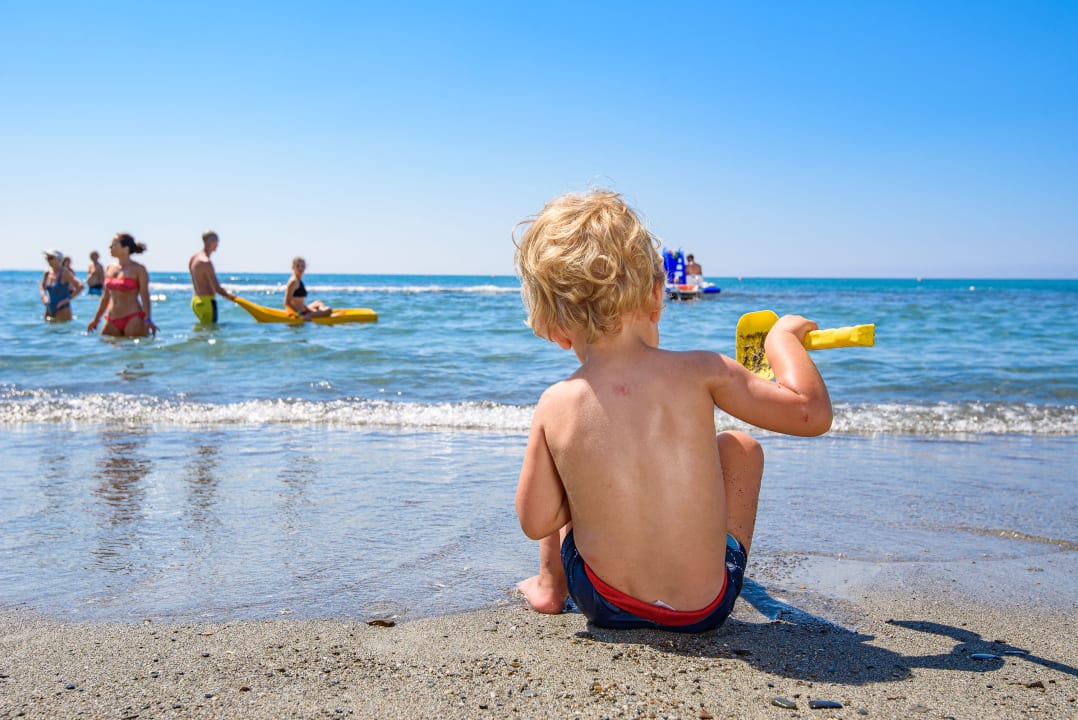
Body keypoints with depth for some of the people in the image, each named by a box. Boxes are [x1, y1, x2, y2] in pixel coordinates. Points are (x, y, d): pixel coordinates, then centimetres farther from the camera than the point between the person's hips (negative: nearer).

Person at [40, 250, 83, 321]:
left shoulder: (64, 273, -12)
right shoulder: (47, 273, 8)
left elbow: (80, 286, -22)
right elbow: (43, 286, 29)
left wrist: (67, 299, -20)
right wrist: (43, 296, 9)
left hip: (62, 310, -7)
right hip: (49, 309, 7)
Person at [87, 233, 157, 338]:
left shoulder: (138, 269, -5)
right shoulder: (109, 268, 12)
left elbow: (144, 295, -8)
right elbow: (105, 296, 19)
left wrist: (147, 320, -18)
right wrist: (96, 319, 21)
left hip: (133, 320, -6)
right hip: (111, 321, 6)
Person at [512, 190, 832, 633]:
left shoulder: (555, 405, -14)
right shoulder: (699, 373, -17)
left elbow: (535, 523, -7)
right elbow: (813, 413, -10)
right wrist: (783, 336, 7)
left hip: (605, 606, 1)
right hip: (705, 608, -1)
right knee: (740, 447, 23)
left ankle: (550, 587, 36)